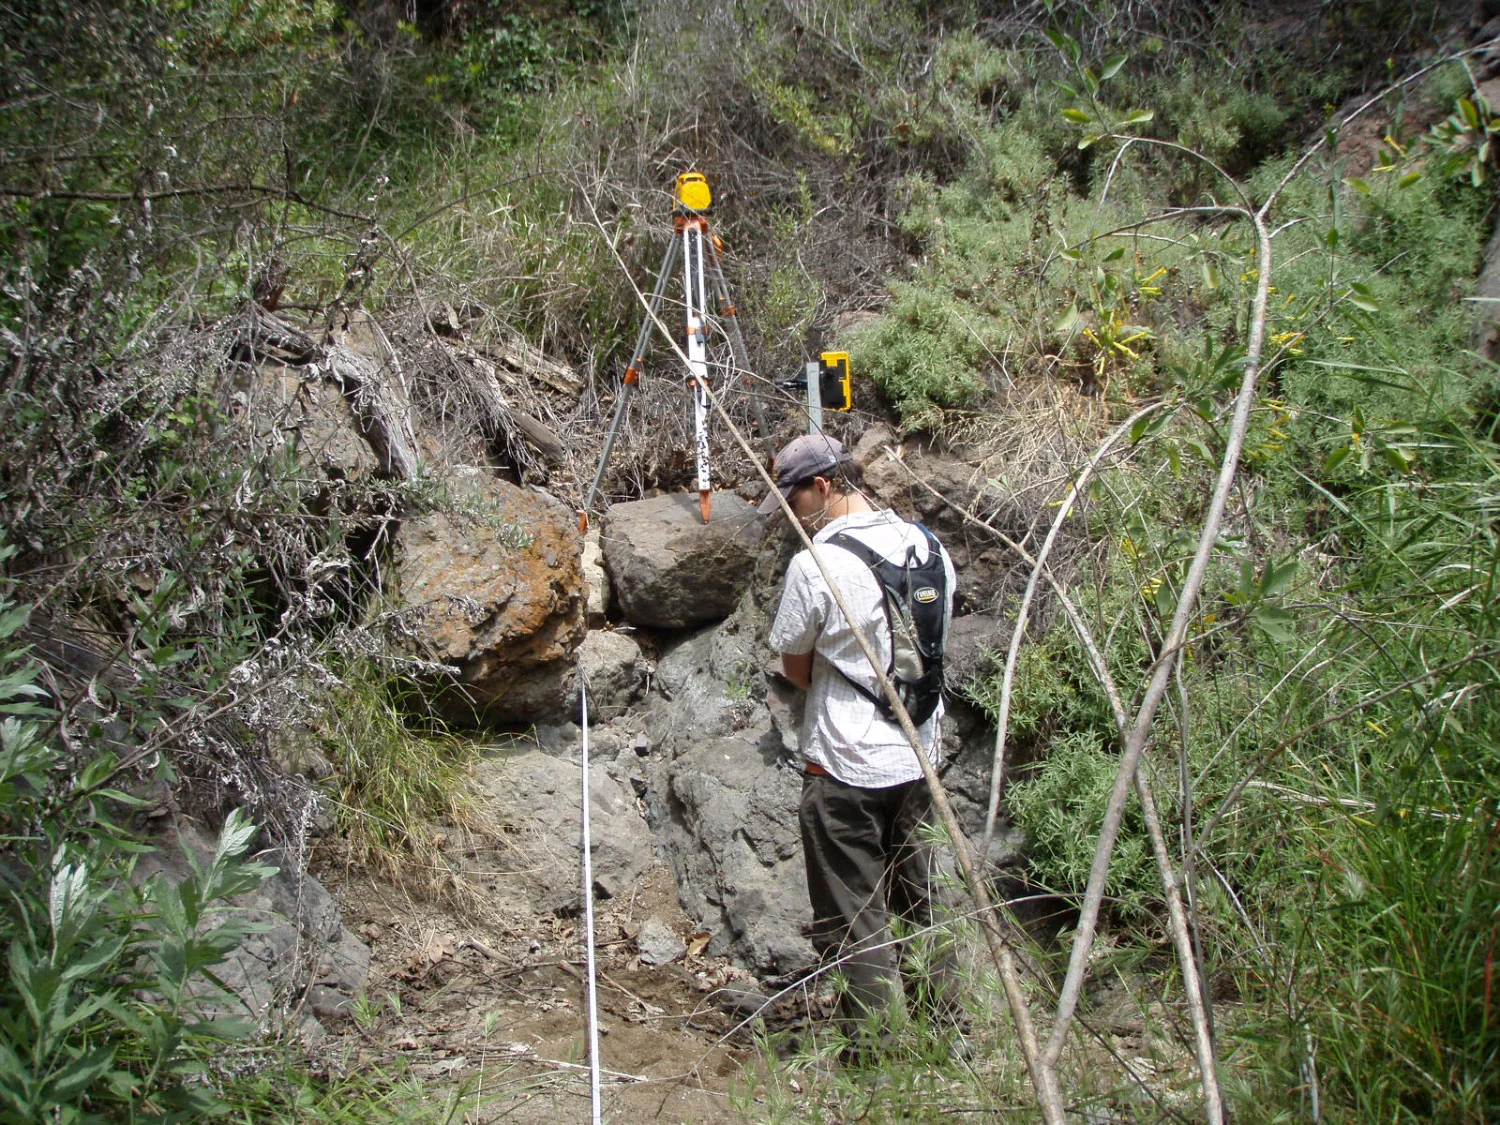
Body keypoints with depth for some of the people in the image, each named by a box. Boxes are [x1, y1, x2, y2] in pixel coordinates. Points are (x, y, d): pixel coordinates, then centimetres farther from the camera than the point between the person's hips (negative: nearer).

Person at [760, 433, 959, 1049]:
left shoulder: (815, 564, -18)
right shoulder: (928, 545, 0)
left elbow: (795, 668, -6)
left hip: (845, 767, -6)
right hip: (919, 756, 7)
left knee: (856, 923, 6)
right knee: (920, 903, 21)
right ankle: (942, 1026, 32)